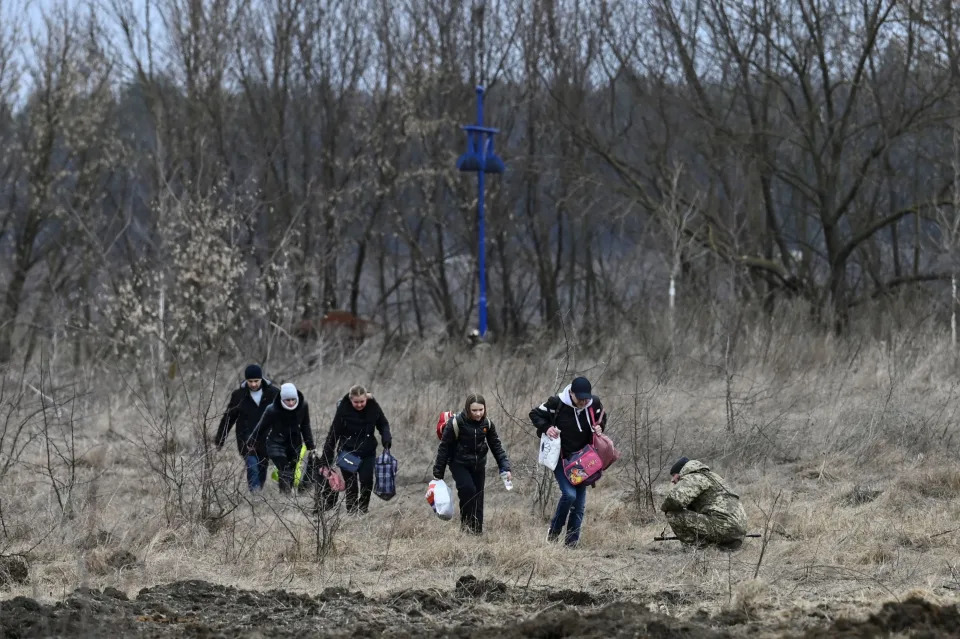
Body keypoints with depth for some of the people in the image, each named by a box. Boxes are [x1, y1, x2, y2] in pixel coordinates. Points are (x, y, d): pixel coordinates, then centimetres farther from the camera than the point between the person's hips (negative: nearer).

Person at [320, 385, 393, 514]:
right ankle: (351, 512, 7)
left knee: (366, 482, -6)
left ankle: (363, 511, 9)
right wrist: (326, 460, -14)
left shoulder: (373, 406, -7)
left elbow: (383, 424, 11)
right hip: (348, 451, -2)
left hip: (368, 452, 2)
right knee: (351, 484, -4)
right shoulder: (343, 409, -16)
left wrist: (386, 438, -11)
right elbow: (333, 435, -13)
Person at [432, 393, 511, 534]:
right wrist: (438, 474, -11)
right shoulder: (456, 423, -20)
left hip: (478, 464, 4)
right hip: (459, 464, -4)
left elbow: (496, 447, 2)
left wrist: (505, 468, -7)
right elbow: (444, 448, -13)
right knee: (468, 489, -24)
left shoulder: (487, 423, -6)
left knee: (478, 497, 3)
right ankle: (465, 523, -8)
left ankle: (477, 529, 13)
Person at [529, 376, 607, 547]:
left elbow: (602, 417, 16)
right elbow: (535, 414, -4)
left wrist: (599, 426, -6)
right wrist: (546, 428, -21)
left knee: (580, 504, 4)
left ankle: (572, 543, 13)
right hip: (561, 459, -4)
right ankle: (554, 532, 0)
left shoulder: (594, 403, -7)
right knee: (569, 494, -22)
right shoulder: (557, 403, -18)